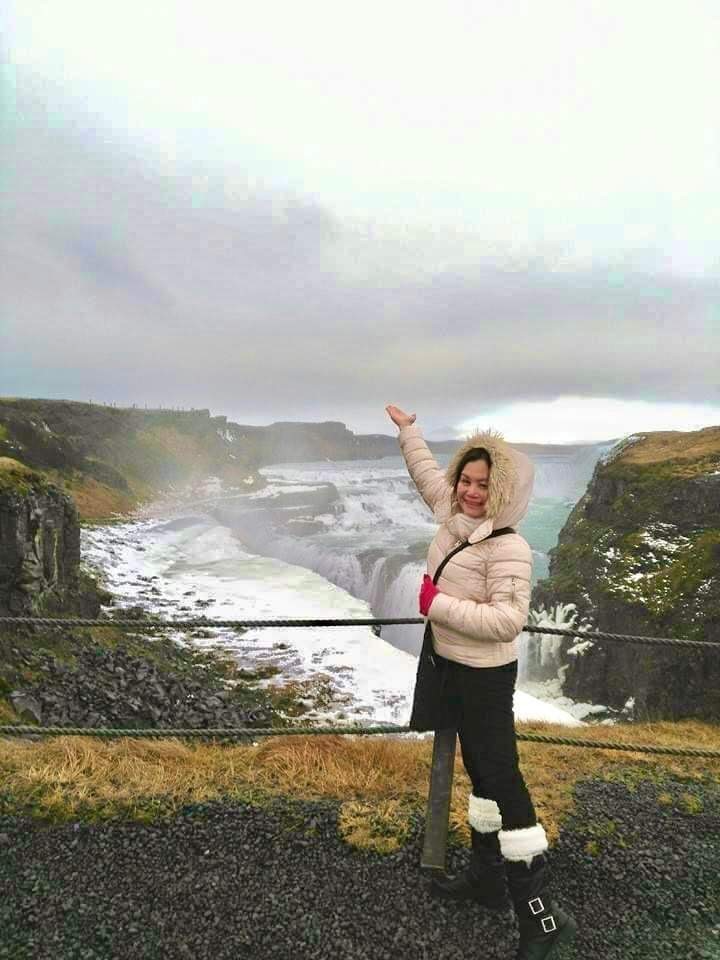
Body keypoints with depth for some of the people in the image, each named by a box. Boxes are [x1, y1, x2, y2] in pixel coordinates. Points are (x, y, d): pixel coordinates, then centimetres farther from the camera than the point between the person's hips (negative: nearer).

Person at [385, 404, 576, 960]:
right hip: (454, 667, 9)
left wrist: (437, 604, -25)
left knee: (500, 778, -3)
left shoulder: (508, 548, -22)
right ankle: (487, 878, 37)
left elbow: (508, 620, -29)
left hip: (485, 676, -9)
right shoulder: (455, 518, 1)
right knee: (480, 771, 19)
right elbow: (427, 473, 19)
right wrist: (408, 430, 31)